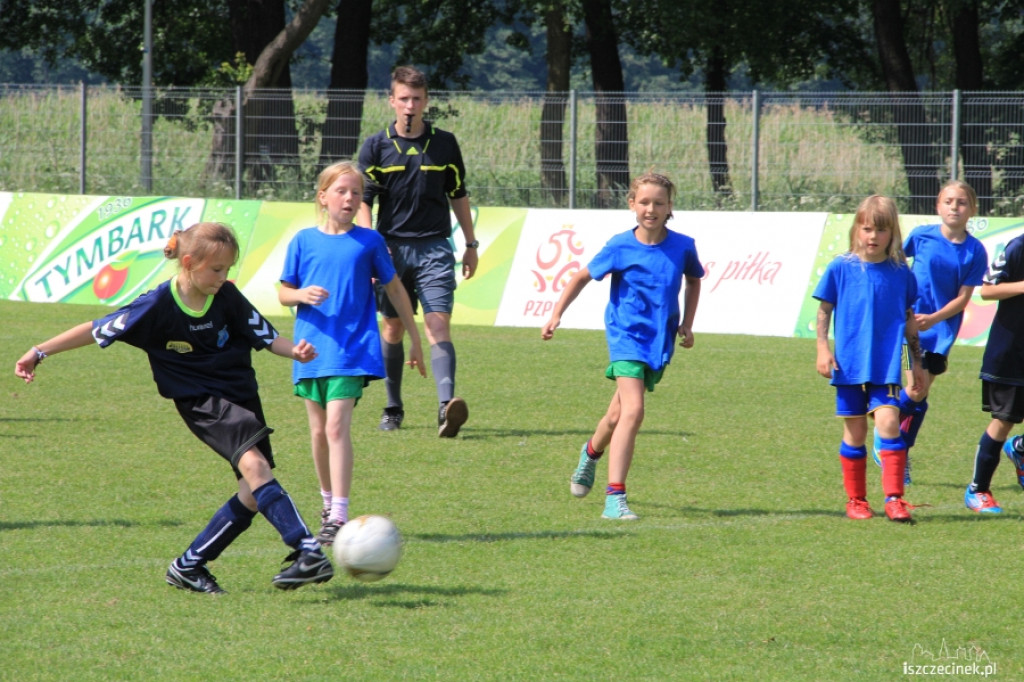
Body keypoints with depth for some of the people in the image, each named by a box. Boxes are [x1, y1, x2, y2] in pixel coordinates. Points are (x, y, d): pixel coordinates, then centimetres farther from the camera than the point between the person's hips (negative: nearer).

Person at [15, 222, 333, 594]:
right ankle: (309, 551, -35)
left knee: (253, 494, -1)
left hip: (242, 394, 5)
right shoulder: (158, 306, -15)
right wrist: (40, 352, 0)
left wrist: (295, 351, -18)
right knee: (253, 463, -27)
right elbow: (97, 330, -5)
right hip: (202, 401, -5)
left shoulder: (228, 298, -6)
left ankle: (189, 565, 14)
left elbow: (267, 337, 3)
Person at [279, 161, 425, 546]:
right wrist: (303, 294, -15)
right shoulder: (304, 242, 4)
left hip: (352, 351, -3)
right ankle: (328, 503, 30)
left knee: (337, 426, -15)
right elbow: (283, 293, 8)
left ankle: (339, 518, -19)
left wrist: (415, 339, 16)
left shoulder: (368, 242, 2)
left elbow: (394, 288, 12)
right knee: (319, 431, 11)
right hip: (312, 350, 3)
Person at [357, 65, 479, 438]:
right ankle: (393, 408, 24)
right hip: (392, 248, 1)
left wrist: (471, 245, 14)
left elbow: (458, 196, 14)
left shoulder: (444, 143, 6)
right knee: (394, 327, 10)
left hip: (434, 249, -1)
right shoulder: (376, 147, 3)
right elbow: (363, 201, 0)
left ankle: (447, 405, -30)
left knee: (438, 324, -15)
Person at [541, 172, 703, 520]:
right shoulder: (620, 247, -10)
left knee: (619, 414, 18)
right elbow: (582, 277, 3)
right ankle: (615, 497, -21)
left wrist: (687, 324, 10)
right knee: (632, 411, -21)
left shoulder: (682, 247, -4)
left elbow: (694, 281, 17)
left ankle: (592, 452, 53)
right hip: (627, 335, -4)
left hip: (660, 342, 4)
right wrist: (556, 315, -2)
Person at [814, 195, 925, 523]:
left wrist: (917, 361, 14)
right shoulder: (840, 268, -1)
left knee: (888, 422, -14)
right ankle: (855, 499, 17)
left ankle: (894, 498, -12)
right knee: (855, 432, 6)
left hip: (887, 365, 0)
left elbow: (910, 320, 12)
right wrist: (823, 349, -4)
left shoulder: (900, 273, 4)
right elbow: (824, 311, 5)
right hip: (849, 365, 0)